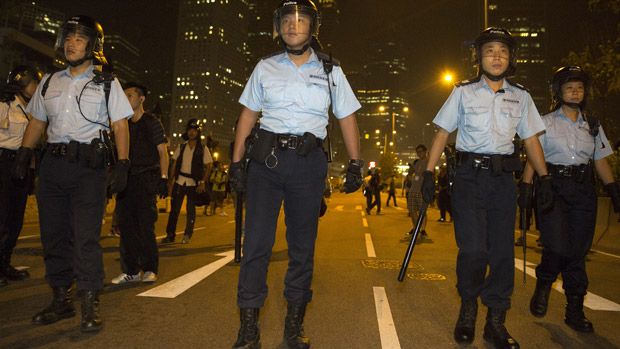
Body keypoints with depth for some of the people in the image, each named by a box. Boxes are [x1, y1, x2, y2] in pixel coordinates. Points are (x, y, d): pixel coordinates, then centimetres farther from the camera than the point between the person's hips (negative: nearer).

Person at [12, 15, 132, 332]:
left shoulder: (106, 83, 4)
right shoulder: (49, 82, 17)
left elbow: (120, 126, -1)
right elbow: (37, 122, 20)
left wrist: (122, 166, -11)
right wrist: (23, 156, 8)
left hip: (89, 165, -5)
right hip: (52, 163, 5)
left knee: (86, 236, -9)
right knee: (53, 234, 7)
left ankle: (90, 304, -2)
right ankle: (61, 300, 18)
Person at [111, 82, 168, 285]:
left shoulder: (152, 122, 2)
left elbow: (162, 152, -3)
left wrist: (163, 178, -12)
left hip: (146, 179, -6)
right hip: (126, 179, 6)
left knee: (145, 226, -6)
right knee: (126, 225, 4)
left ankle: (150, 270, 4)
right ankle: (130, 271, 12)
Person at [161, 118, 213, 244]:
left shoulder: (203, 149, 0)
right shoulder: (181, 147, 8)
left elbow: (208, 167, -2)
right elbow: (174, 164, 9)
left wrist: (203, 182, -11)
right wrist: (170, 180, 0)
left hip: (194, 183, -2)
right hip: (179, 181, 2)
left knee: (191, 210, 4)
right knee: (174, 208, 2)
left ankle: (187, 236, 13)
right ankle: (170, 234, 11)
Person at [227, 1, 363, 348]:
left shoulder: (330, 70, 9)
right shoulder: (265, 68, 10)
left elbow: (347, 118, 10)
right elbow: (248, 114, 11)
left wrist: (355, 164, 1)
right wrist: (236, 160, 4)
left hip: (309, 162, 0)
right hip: (266, 157, 0)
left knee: (303, 244, 7)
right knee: (257, 240, -5)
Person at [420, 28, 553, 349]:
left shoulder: (521, 97, 12)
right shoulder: (463, 92, 5)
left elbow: (531, 141, 15)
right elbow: (442, 134, 3)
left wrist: (544, 179, 5)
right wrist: (429, 174, -5)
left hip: (503, 178, 3)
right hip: (469, 176, -2)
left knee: (503, 251, 2)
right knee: (473, 249, -11)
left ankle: (496, 322, 15)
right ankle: (468, 309, 14)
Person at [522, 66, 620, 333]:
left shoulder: (592, 125, 16)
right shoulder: (546, 122, 5)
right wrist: (525, 187, -13)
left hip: (584, 190, 4)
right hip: (554, 186, -3)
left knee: (578, 250, 3)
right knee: (558, 246, -16)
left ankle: (575, 310, 13)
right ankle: (543, 286, 14)